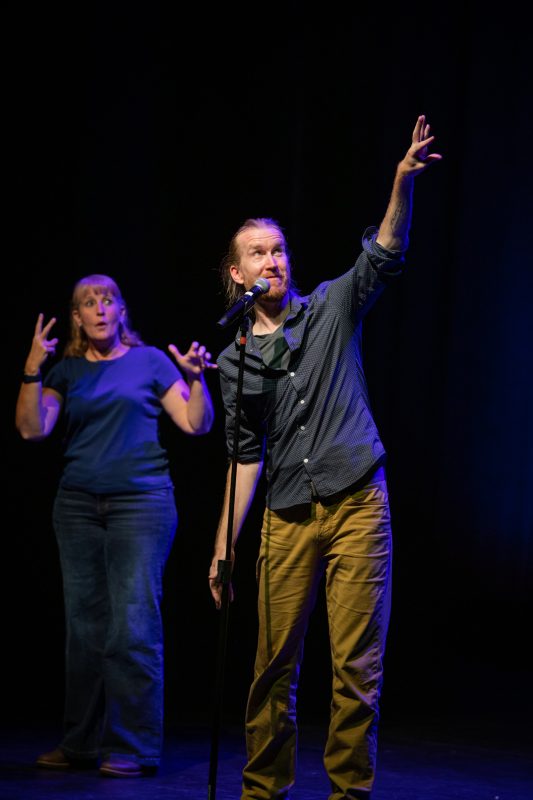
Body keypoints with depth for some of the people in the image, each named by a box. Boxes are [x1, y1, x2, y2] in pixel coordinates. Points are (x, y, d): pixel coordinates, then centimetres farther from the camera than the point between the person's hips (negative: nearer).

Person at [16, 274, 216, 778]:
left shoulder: (149, 362, 6)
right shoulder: (66, 371, 13)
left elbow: (196, 424, 3)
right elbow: (32, 429, 1)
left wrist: (196, 378, -13)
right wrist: (32, 371, -9)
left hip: (141, 502, -3)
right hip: (78, 505, 3)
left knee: (133, 625, -9)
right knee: (84, 624, 5)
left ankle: (133, 748, -5)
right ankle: (82, 742, 12)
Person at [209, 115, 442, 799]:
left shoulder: (331, 310, 7)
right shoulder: (235, 360, 11)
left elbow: (383, 256, -9)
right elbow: (246, 457, 12)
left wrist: (403, 181, -26)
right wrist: (223, 547, 7)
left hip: (357, 505, -2)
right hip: (287, 519, 2)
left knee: (357, 663, -4)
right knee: (274, 663, 4)